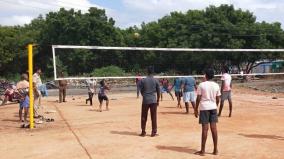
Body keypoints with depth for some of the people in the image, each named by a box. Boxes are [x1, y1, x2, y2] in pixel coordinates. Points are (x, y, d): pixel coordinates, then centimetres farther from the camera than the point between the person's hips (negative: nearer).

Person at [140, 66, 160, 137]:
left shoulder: (143, 80, -1)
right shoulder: (156, 80, 0)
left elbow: (141, 91, 4)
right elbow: (158, 91, 3)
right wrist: (158, 100, 13)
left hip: (145, 100, 0)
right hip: (153, 100, 0)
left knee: (144, 117, 8)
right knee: (153, 117, 6)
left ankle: (143, 132, 13)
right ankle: (153, 132, 9)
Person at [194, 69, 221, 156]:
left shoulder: (201, 85, -6)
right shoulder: (216, 85, 4)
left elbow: (198, 98, -7)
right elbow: (218, 99, 7)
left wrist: (196, 109, 1)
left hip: (204, 108, -3)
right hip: (213, 108, 4)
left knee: (205, 129, -2)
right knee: (214, 128, 6)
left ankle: (203, 150, 4)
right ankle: (215, 150, 12)